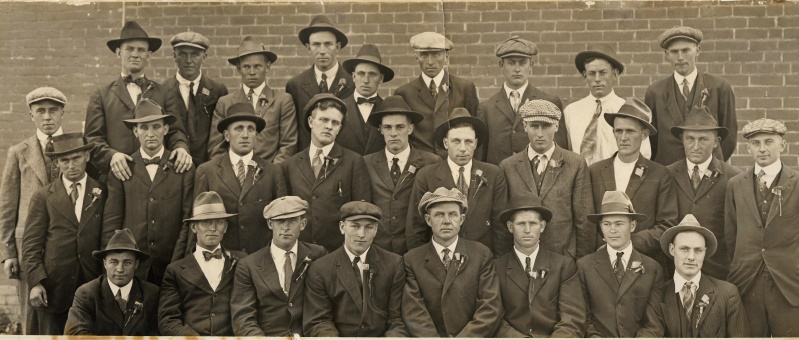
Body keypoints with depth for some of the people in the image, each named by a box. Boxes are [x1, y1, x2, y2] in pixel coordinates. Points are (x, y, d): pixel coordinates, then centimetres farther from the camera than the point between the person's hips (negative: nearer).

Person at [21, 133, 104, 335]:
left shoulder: (103, 194, 8)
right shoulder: (43, 197, 6)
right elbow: (31, 244, 2)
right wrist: (35, 282, -9)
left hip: (92, 286, 1)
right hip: (52, 288, 0)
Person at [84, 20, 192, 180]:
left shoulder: (164, 94, 14)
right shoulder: (101, 96, 11)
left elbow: (175, 131, 7)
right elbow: (92, 137, 5)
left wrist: (181, 148, -15)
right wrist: (111, 155, -15)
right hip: (117, 175, -1)